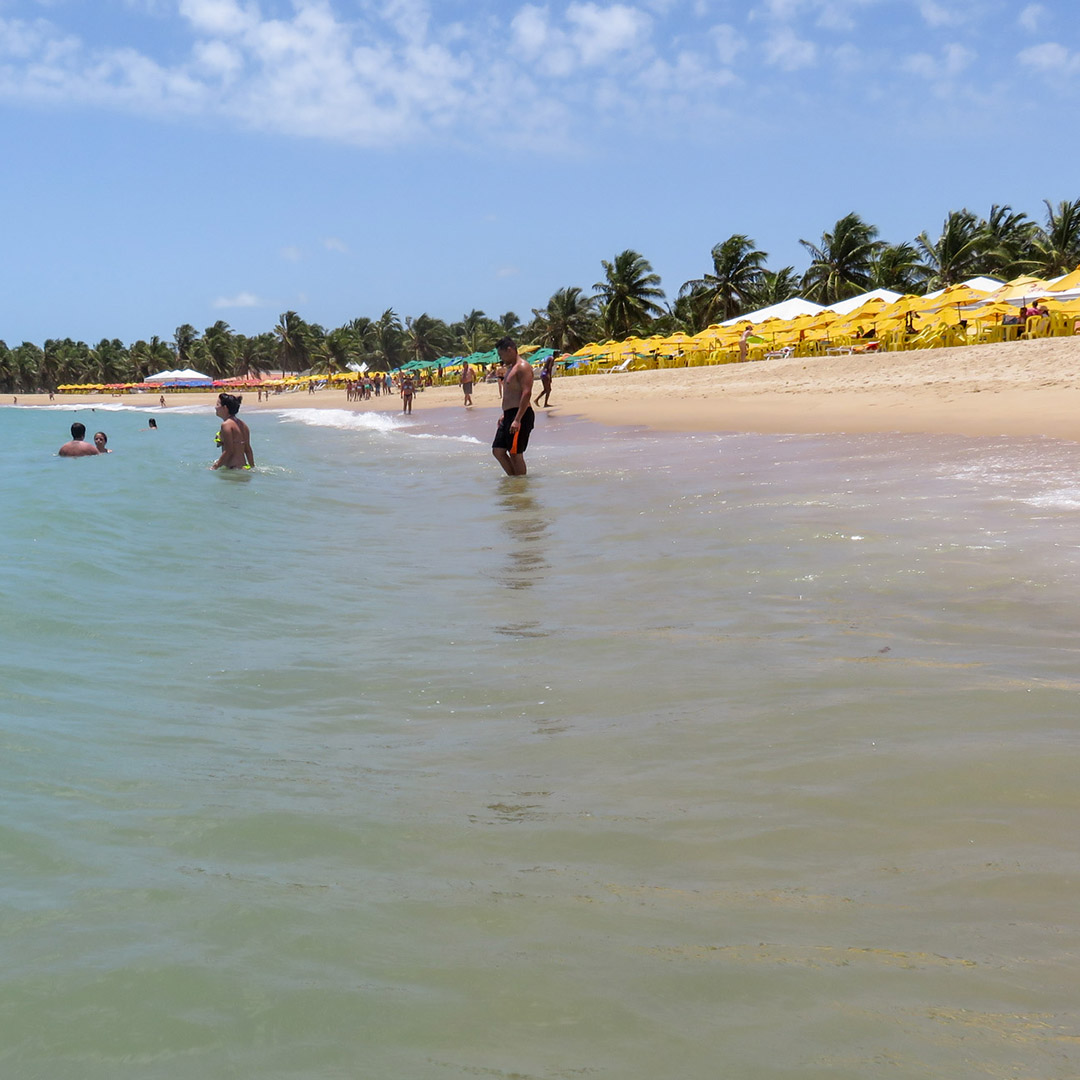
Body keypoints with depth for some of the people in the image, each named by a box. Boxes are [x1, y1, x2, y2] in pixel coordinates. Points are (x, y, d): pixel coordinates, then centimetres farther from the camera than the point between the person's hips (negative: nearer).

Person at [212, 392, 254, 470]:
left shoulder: (226, 425, -11)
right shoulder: (242, 424, 14)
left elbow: (229, 451, -17)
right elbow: (248, 450, 17)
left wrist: (215, 467, -11)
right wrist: (252, 467, 24)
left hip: (234, 469, -9)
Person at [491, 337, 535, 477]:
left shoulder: (523, 367, -12)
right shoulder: (511, 368, 21)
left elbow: (526, 393, -21)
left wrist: (517, 420, -26)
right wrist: (504, 416, 23)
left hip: (520, 414, -10)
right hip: (509, 415, 10)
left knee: (515, 453, -8)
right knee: (498, 451, 8)